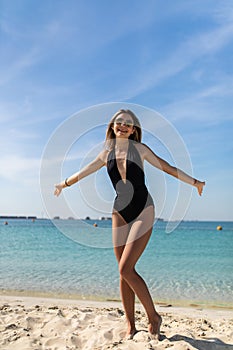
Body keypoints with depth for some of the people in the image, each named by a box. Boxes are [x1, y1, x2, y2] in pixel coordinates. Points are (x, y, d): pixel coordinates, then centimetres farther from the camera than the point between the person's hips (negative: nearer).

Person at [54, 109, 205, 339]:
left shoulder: (139, 149, 1)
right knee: (125, 272, 4)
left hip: (143, 211, -4)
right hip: (120, 213, 4)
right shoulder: (107, 154, 10)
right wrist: (63, 184, 36)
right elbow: (83, 172, 24)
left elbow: (166, 167, 9)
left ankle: (153, 317, 4)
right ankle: (130, 326, 17)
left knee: (126, 269, -14)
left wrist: (194, 182, 14)